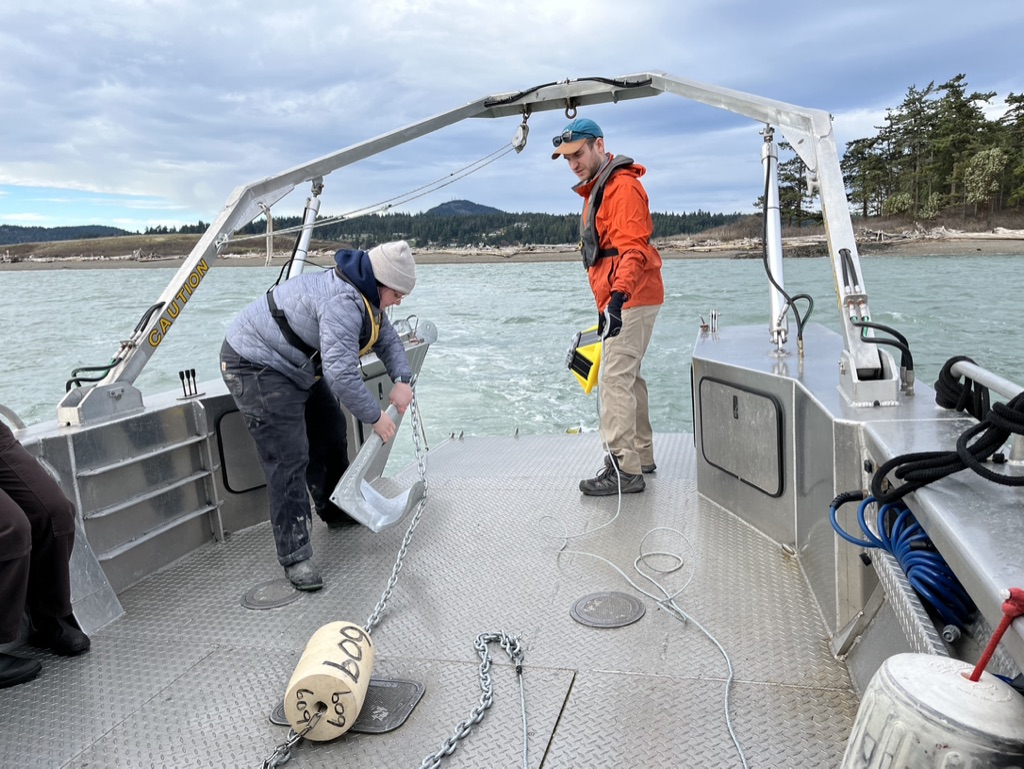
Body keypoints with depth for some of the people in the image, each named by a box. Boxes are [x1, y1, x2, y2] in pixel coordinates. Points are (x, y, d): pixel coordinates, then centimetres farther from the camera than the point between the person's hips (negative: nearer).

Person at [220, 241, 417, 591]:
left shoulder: (365, 295, 1)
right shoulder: (342, 303, -33)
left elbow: (388, 339, 10)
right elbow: (342, 375, -38)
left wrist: (402, 379, -7)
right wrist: (376, 416, -25)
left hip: (296, 365, 11)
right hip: (256, 366, -11)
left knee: (330, 434, 18)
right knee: (289, 459, -14)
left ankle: (337, 511, 38)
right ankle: (295, 556, -7)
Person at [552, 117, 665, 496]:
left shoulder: (622, 185, -13)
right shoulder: (597, 188, 21)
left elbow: (633, 249, -25)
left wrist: (619, 296, -37)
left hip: (631, 300, -11)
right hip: (618, 299, 11)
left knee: (614, 379, -14)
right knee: (627, 378, 15)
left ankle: (624, 470, -11)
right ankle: (641, 457, 25)